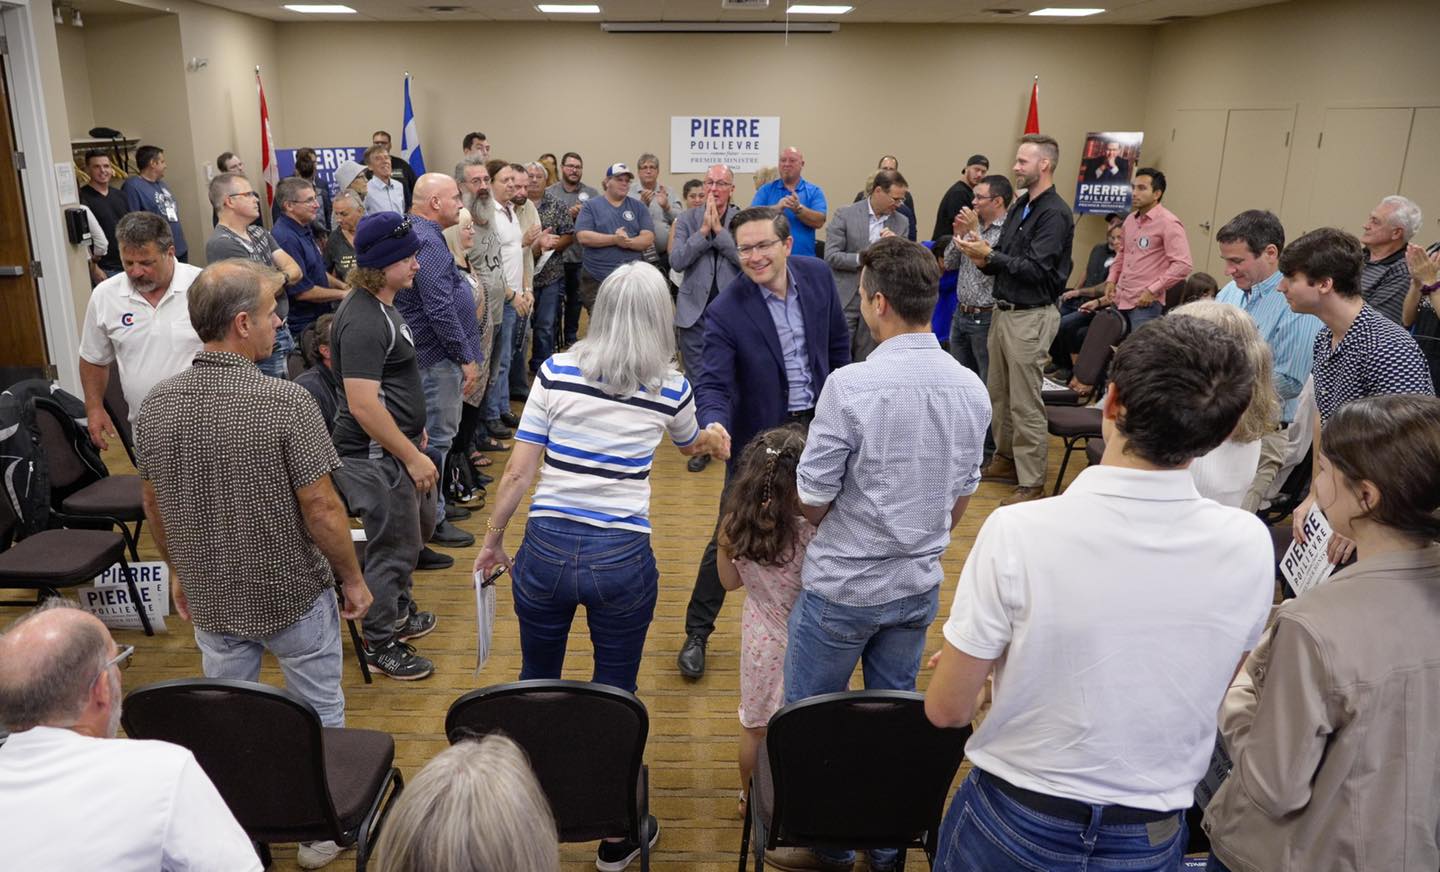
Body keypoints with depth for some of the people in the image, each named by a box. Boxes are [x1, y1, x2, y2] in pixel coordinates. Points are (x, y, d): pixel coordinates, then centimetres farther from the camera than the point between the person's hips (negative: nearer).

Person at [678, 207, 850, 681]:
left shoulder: (817, 275, -7)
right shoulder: (726, 311, -21)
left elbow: (838, 339, 7)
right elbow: (713, 383, -25)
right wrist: (715, 427, -45)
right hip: (759, 434, -4)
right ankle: (696, 634, 22)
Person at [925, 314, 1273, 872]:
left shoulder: (1018, 533, -26)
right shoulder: (1249, 545, -15)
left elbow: (946, 709, -16)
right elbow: (1212, 686, 3)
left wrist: (972, 657, 4)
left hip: (1014, 827, -2)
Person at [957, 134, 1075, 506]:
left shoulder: (1054, 214, -14)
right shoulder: (1020, 206, 13)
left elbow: (1035, 269, -21)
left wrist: (991, 255, -16)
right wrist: (985, 259, -5)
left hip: (1030, 317, -9)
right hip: (1004, 310, 9)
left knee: (1025, 404, -4)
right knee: (999, 393, 17)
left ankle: (1032, 484, 5)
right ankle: (1006, 459, 32)